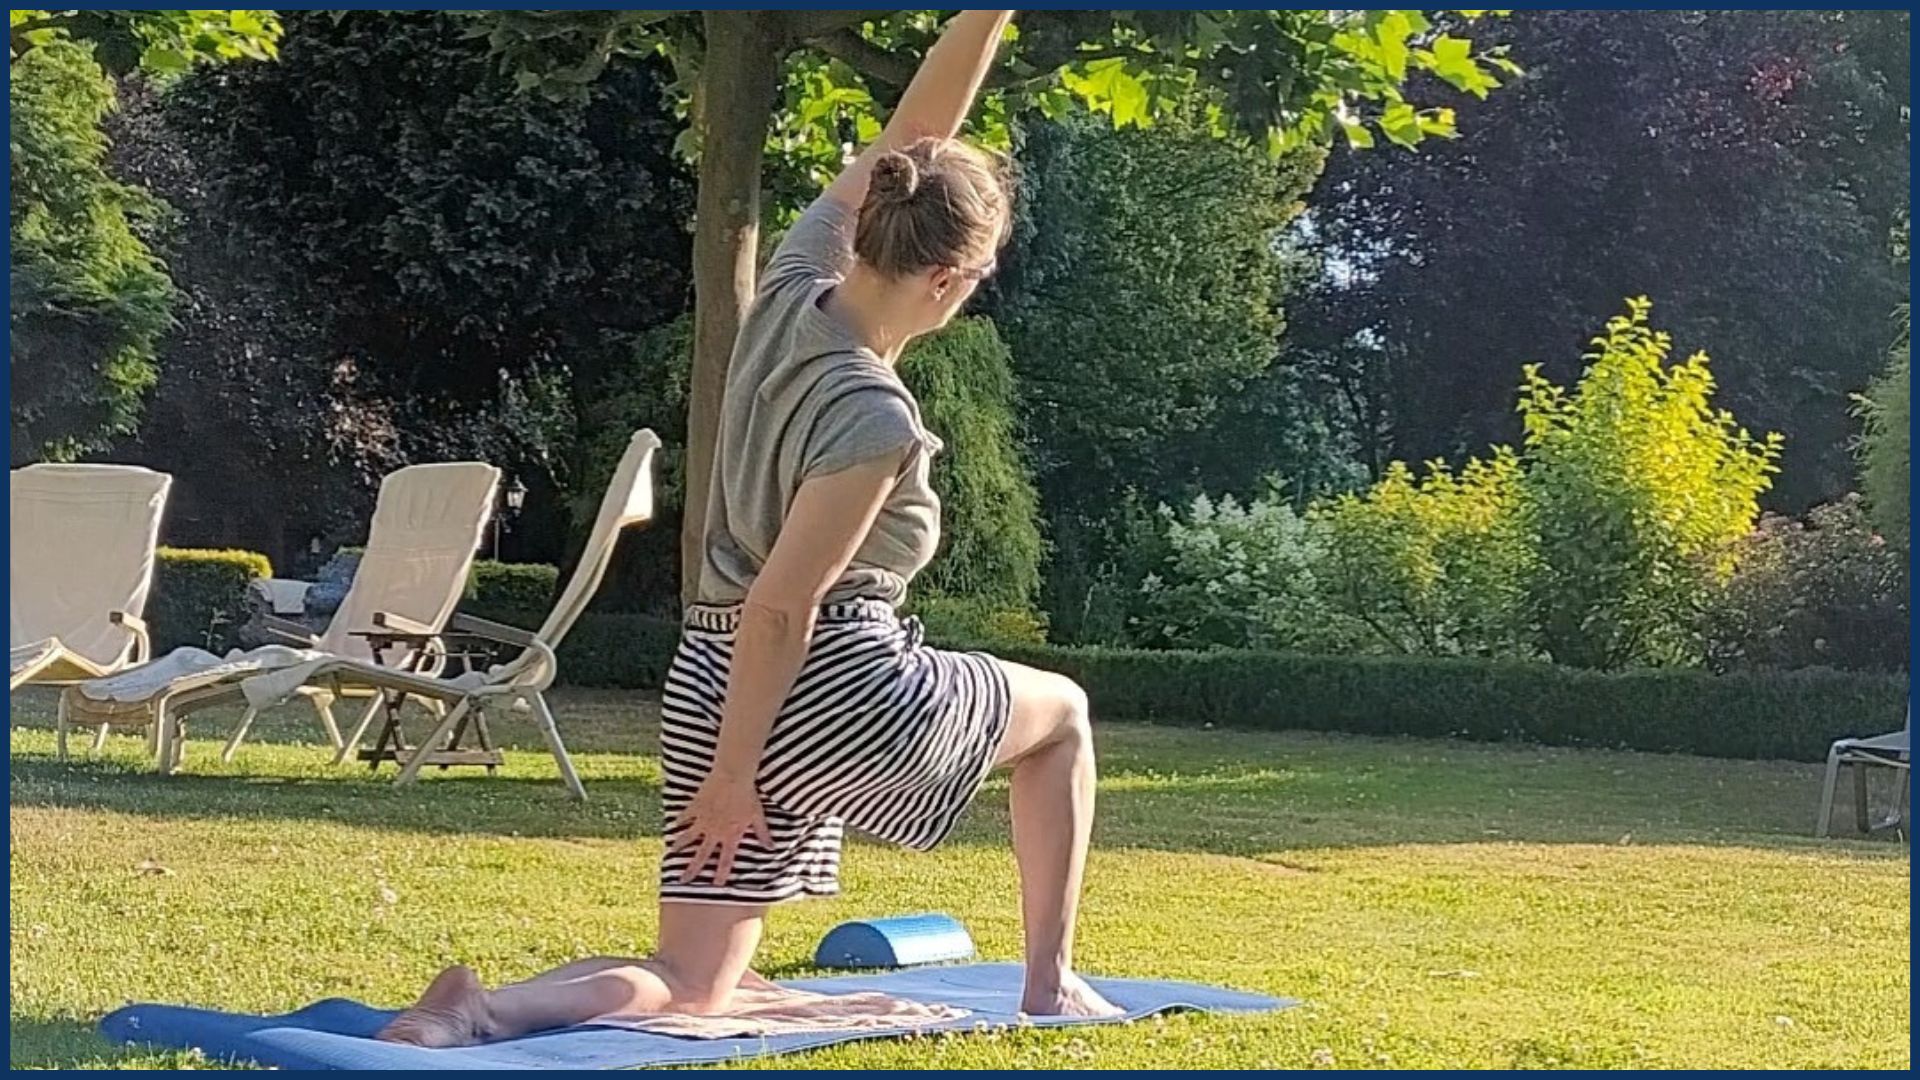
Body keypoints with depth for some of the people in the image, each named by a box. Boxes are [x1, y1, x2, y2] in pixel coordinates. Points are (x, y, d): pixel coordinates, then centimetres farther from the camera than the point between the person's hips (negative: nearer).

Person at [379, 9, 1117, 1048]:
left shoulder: (793, 286, -1)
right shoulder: (874, 419, -22)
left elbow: (907, 138, 7)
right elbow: (780, 607, -21)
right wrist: (735, 774, -15)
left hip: (710, 684, 8)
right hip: (835, 690, -7)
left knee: (689, 988, 9)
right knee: (1061, 713, 22)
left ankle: (482, 1010, -17)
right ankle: (1050, 983, 22)